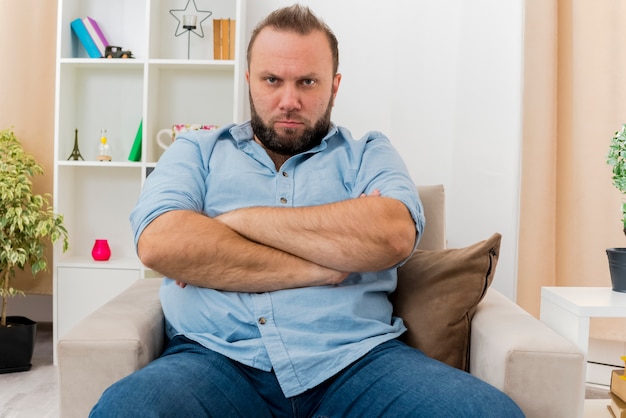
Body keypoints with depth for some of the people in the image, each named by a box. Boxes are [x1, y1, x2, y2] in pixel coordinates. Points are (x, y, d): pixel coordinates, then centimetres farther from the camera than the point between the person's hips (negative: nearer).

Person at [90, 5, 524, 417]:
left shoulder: (367, 154, 15)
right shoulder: (197, 151, 16)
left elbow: (394, 235, -8)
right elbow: (159, 243, -6)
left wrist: (238, 220, -6)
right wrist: (317, 268, -6)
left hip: (356, 356, 1)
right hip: (219, 357, 0)